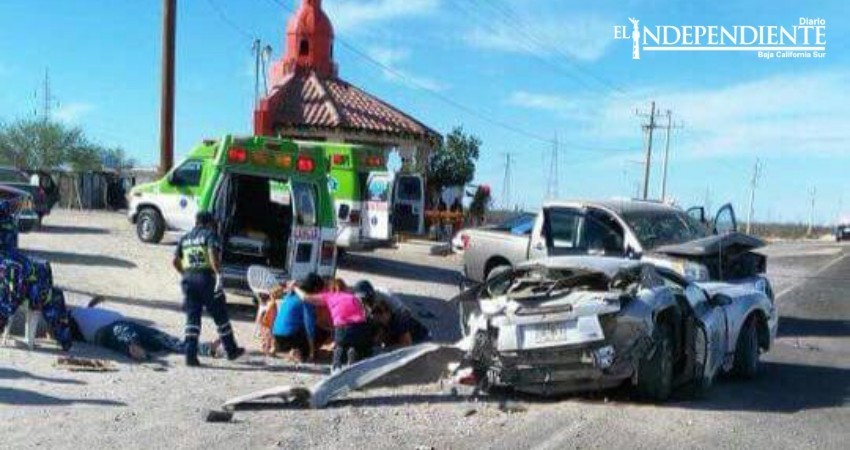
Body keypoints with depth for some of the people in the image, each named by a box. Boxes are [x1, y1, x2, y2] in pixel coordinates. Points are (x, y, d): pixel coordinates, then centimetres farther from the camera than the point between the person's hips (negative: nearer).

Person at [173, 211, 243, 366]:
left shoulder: (185, 238, 17)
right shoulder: (210, 235, -1)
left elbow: (176, 261, 16)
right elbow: (212, 253, -18)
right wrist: (218, 273, -21)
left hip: (188, 279, 5)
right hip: (206, 278, -5)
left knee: (192, 317, 6)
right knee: (220, 316, 7)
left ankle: (190, 355, -1)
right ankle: (231, 350, 18)